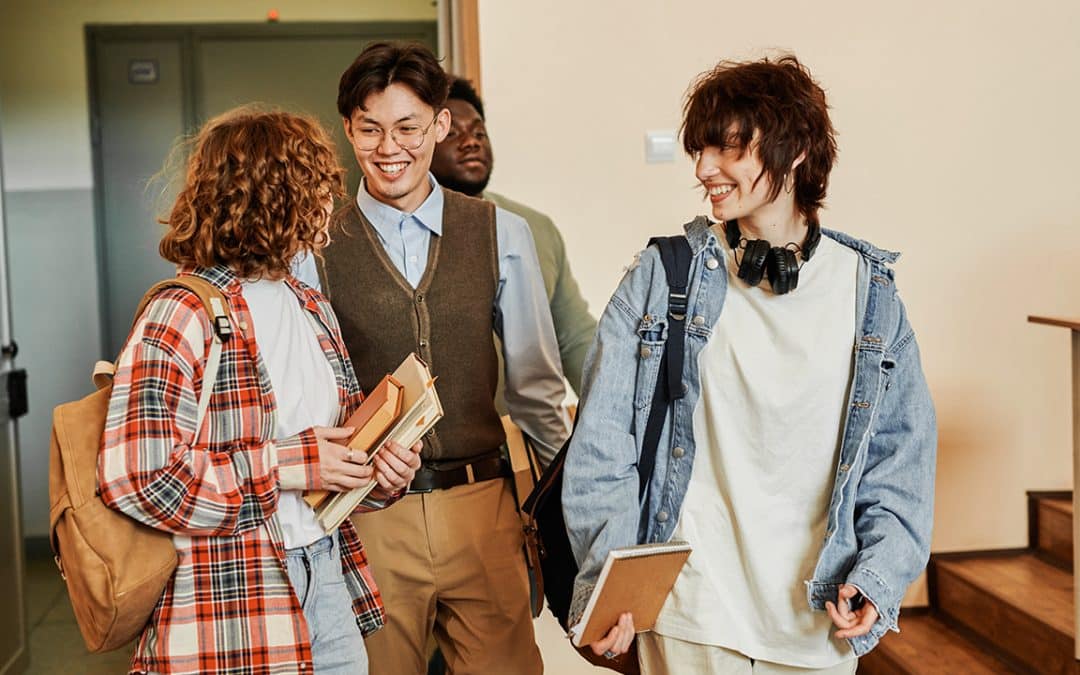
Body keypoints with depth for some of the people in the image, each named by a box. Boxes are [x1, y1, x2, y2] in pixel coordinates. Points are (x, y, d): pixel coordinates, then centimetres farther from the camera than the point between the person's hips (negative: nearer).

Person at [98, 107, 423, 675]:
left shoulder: (313, 310, 13)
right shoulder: (180, 318, -13)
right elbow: (136, 475, -21)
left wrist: (381, 472, 0)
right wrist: (285, 465, -18)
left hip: (327, 580, 7)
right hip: (235, 610, -7)